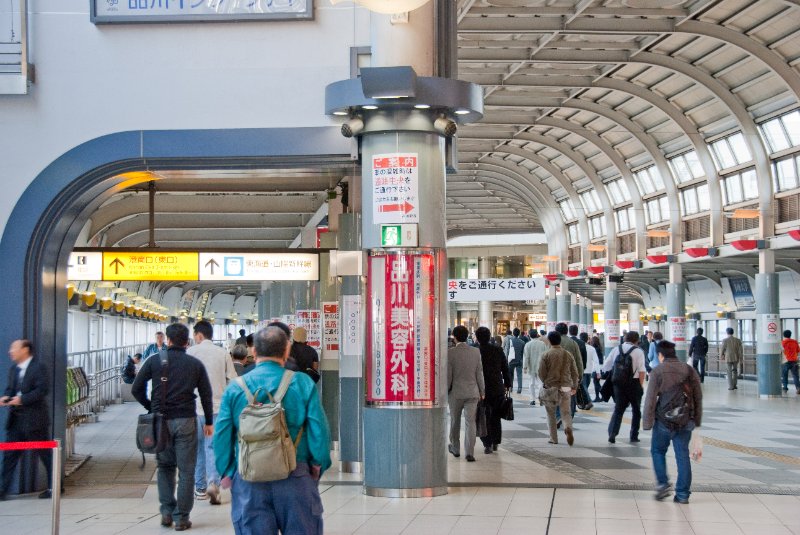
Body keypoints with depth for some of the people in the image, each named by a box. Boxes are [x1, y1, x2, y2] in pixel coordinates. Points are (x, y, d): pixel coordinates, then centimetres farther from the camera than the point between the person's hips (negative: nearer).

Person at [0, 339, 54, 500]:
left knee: (46, 454, 3)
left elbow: (43, 389, -19)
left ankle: (53, 487, 13)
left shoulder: (38, 367, -11)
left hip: (34, 419, -7)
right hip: (16, 419, 7)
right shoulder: (13, 369, 13)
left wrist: (22, 399, -23)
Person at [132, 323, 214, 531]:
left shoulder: (154, 361, 1)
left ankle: (166, 512, 12)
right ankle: (181, 518, 3)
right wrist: (209, 422, 13)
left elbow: (136, 389, 2)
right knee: (186, 471, 4)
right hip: (186, 420, -1)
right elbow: (206, 395, 4)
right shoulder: (195, 364, 3)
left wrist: (151, 408, 14)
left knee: (165, 467, 16)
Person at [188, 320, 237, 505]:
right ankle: (213, 482, -17)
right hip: (217, 407, 1)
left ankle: (200, 488, 20)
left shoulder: (191, 352, -3)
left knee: (198, 447, 13)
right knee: (213, 447, 3)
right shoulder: (223, 353, 2)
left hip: (195, 407, -1)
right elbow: (233, 380, 2)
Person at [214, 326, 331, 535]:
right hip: (295, 479, -1)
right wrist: (318, 467, 6)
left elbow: (222, 436, -1)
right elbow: (319, 431, -7)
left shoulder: (235, 388, -1)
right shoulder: (303, 384, -5)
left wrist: (227, 473, 9)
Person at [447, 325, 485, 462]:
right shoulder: (476, 352, -3)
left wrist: (445, 392, 1)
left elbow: (448, 375, -10)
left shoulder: (450, 353, -11)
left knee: (455, 421, 16)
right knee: (470, 422, 2)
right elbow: (479, 374, 1)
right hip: (472, 392, 1)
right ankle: (469, 452, -7)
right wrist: (482, 392, 10)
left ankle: (455, 448, 30)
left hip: (456, 393, -1)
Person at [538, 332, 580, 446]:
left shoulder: (546, 354, -7)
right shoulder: (568, 354, 2)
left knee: (551, 414, 11)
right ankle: (568, 428, -21)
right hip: (565, 388, 2)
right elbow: (575, 372, 5)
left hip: (550, 388, -2)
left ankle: (554, 438, 13)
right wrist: (574, 386, 17)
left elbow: (541, 373, -8)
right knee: (566, 412, 8)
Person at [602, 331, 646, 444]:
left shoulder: (616, 350, 4)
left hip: (618, 383, 3)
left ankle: (612, 433, -10)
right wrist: (641, 385, -7)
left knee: (618, 409, 8)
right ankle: (634, 436, 17)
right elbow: (641, 371, -15)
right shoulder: (638, 351, -7)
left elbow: (605, 367, 5)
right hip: (634, 383, -3)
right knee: (636, 410, 14)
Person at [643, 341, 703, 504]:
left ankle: (663, 484, 3)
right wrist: (696, 421, 15)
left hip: (664, 420, -3)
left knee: (658, 451, 15)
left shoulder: (657, 372, -7)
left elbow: (650, 400, -10)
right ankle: (683, 494, 7)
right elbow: (698, 398, 8)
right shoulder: (690, 370, 5)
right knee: (683, 455, 8)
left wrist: (648, 423, -4)